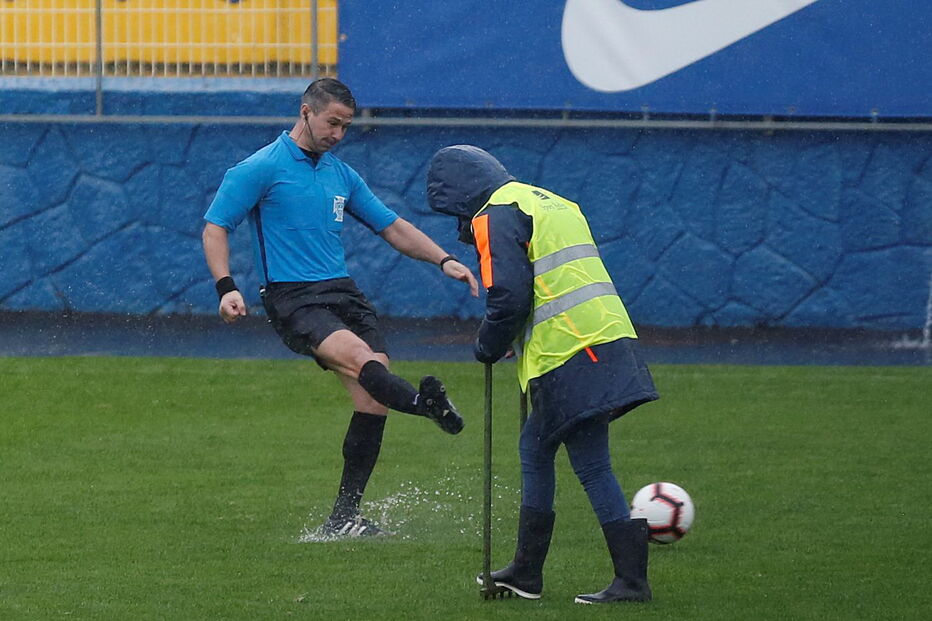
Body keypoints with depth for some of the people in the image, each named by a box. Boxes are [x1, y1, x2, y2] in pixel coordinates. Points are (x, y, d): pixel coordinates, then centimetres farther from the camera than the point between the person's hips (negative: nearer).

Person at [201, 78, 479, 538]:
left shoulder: (342, 175, 19)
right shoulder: (261, 169, 0)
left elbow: (392, 227, 24)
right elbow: (215, 227, -3)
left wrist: (443, 260, 11)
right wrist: (226, 288, -18)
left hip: (343, 293, 6)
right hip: (292, 299, -6)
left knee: (372, 400, -8)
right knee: (359, 359, -31)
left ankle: (344, 517, -1)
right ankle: (427, 404, -60)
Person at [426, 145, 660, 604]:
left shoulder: (497, 217, -6)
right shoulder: (549, 202, 24)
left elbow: (509, 298, -15)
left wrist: (488, 348, 2)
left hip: (570, 358, -10)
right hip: (607, 338, 10)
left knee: (593, 469, -6)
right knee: (535, 449, 20)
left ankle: (632, 580, -6)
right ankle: (526, 573, 26)